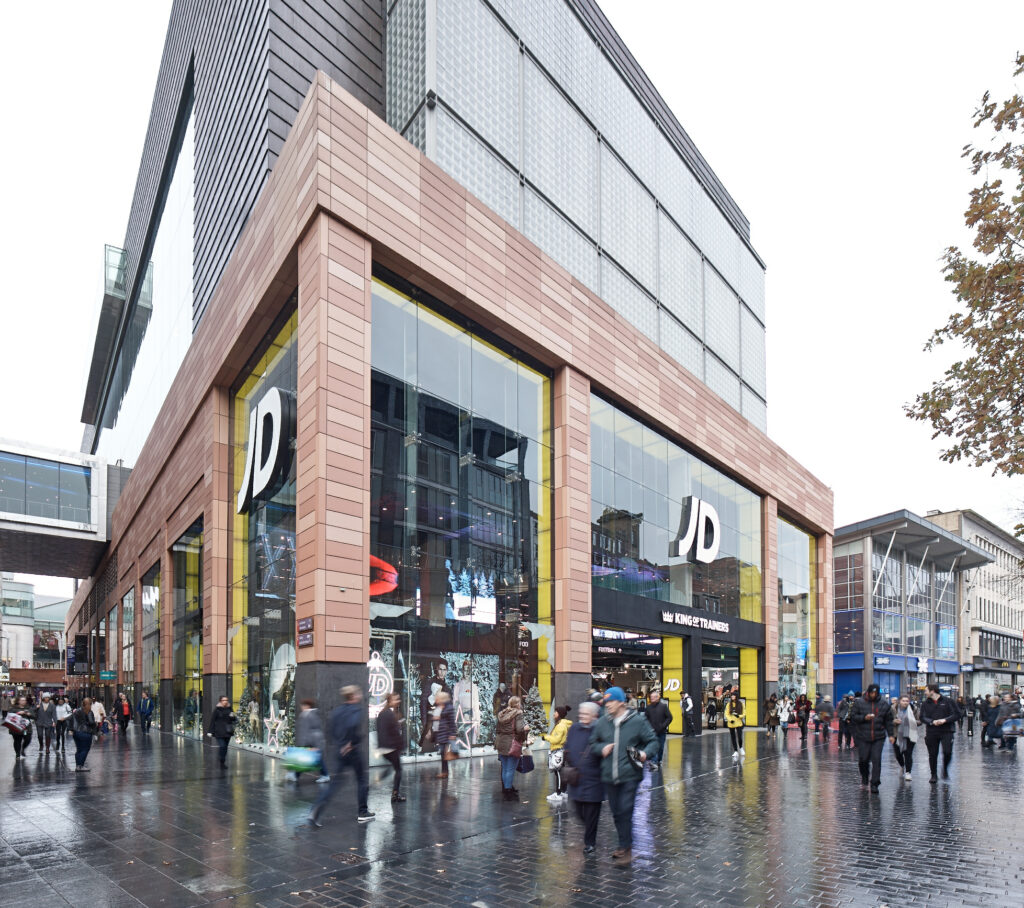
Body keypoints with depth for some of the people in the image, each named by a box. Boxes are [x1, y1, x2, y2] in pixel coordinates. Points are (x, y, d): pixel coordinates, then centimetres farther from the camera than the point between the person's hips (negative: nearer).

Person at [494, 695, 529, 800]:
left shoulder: (501, 714, 9)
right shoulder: (518, 714, -11)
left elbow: (497, 729, 12)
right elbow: (520, 729, -22)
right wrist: (526, 728, -2)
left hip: (501, 744, 7)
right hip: (513, 745, -7)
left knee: (504, 769, 15)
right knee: (511, 770, -1)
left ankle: (505, 792, 23)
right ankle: (508, 792, 0)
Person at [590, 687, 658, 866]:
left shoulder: (637, 722, -3)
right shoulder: (603, 723, 7)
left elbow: (653, 741, 2)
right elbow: (593, 742, 19)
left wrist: (646, 753, -17)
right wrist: (601, 748, -2)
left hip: (629, 775, -4)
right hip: (609, 776, 4)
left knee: (625, 811, -8)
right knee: (616, 813, 12)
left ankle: (626, 848, 3)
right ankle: (624, 845, 29)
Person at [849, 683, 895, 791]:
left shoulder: (884, 704, 8)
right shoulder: (859, 703, 2)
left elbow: (888, 721, 12)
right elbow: (852, 717, 2)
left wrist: (891, 734, 6)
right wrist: (864, 718, -13)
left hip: (878, 738, 1)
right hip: (863, 738, -1)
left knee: (876, 760, -5)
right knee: (863, 759, 1)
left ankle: (875, 784, 2)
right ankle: (864, 779, 27)